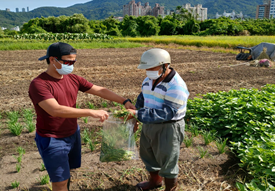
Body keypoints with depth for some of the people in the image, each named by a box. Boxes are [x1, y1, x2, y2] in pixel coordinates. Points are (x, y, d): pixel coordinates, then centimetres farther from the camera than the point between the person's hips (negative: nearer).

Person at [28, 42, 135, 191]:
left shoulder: (73, 79, -1)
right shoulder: (39, 84, -22)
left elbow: (100, 91, 1)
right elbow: (55, 110, -34)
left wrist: (125, 101, -7)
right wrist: (91, 112, -36)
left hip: (73, 134, 6)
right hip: (52, 140, -6)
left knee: (67, 172, 21)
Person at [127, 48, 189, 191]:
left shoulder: (176, 86, -24)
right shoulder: (149, 79, 1)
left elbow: (167, 113, -30)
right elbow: (142, 99, 15)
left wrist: (137, 114, -34)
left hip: (168, 128, -8)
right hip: (149, 125, 8)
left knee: (167, 161, 8)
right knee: (148, 154, 23)